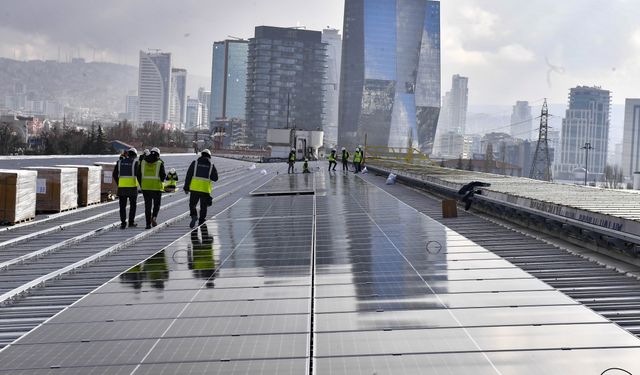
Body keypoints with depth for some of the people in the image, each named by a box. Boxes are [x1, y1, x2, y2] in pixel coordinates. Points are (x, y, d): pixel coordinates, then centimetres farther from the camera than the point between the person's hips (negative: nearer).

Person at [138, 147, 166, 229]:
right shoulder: (159, 163, -5)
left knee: (147, 206, 8)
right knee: (156, 204, 13)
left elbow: (139, 174, 5)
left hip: (145, 186, 2)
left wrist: (141, 185, 15)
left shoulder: (143, 162, 5)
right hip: (156, 187, -2)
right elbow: (163, 175, -8)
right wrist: (161, 180, 14)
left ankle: (148, 224, 5)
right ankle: (154, 217, -11)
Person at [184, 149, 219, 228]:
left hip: (194, 188, 0)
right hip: (205, 189, 0)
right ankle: (201, 222, 10)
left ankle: (194, 216, -15)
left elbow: (188, 175, 1)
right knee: (203, 207, 10)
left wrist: (186, 188, 4)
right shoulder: (211, 165, 6)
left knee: (192, 204, 11)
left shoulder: (195, 163, 4)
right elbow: (215, 178, 7)